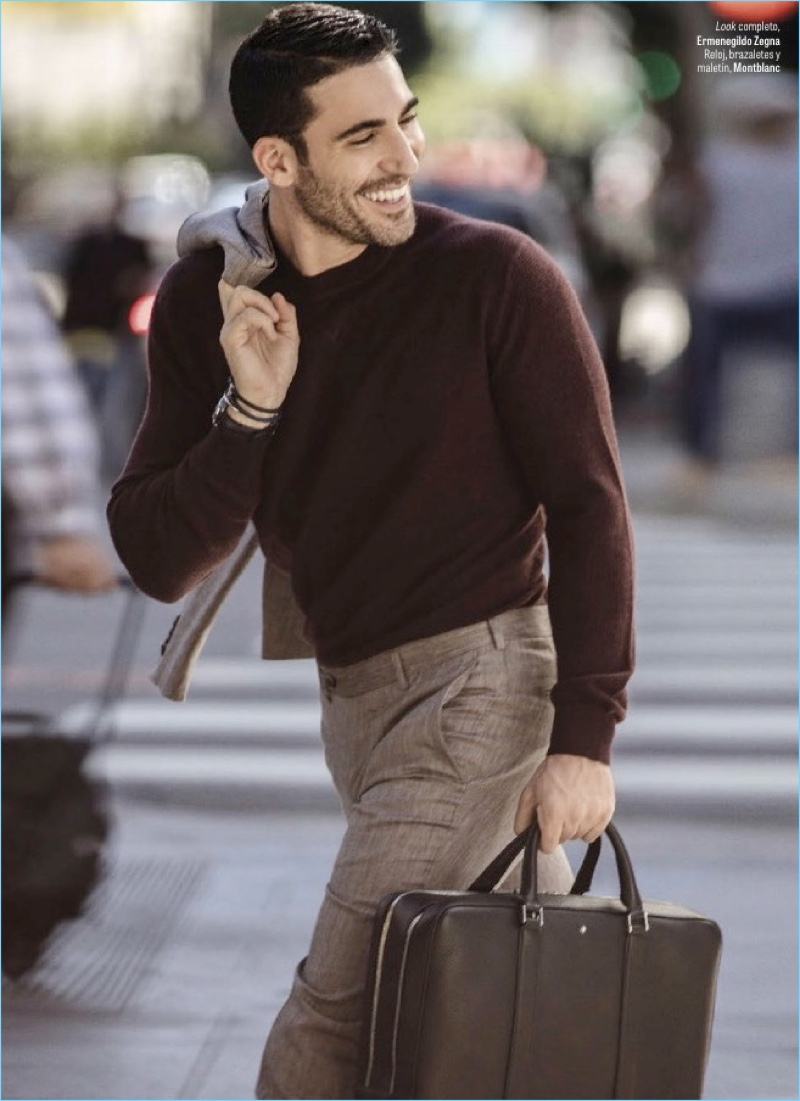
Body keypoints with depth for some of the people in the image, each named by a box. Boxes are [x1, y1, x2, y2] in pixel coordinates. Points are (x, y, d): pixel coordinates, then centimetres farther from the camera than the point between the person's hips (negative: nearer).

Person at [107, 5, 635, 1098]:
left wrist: (584, 735, -16)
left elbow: (588, 505, -10)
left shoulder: (497, 277, -12)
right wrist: (251, 408, -17)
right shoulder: (204, 302, 1)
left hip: (479, 676, -5)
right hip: (354, 693, 5)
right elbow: (157, 561, -1)